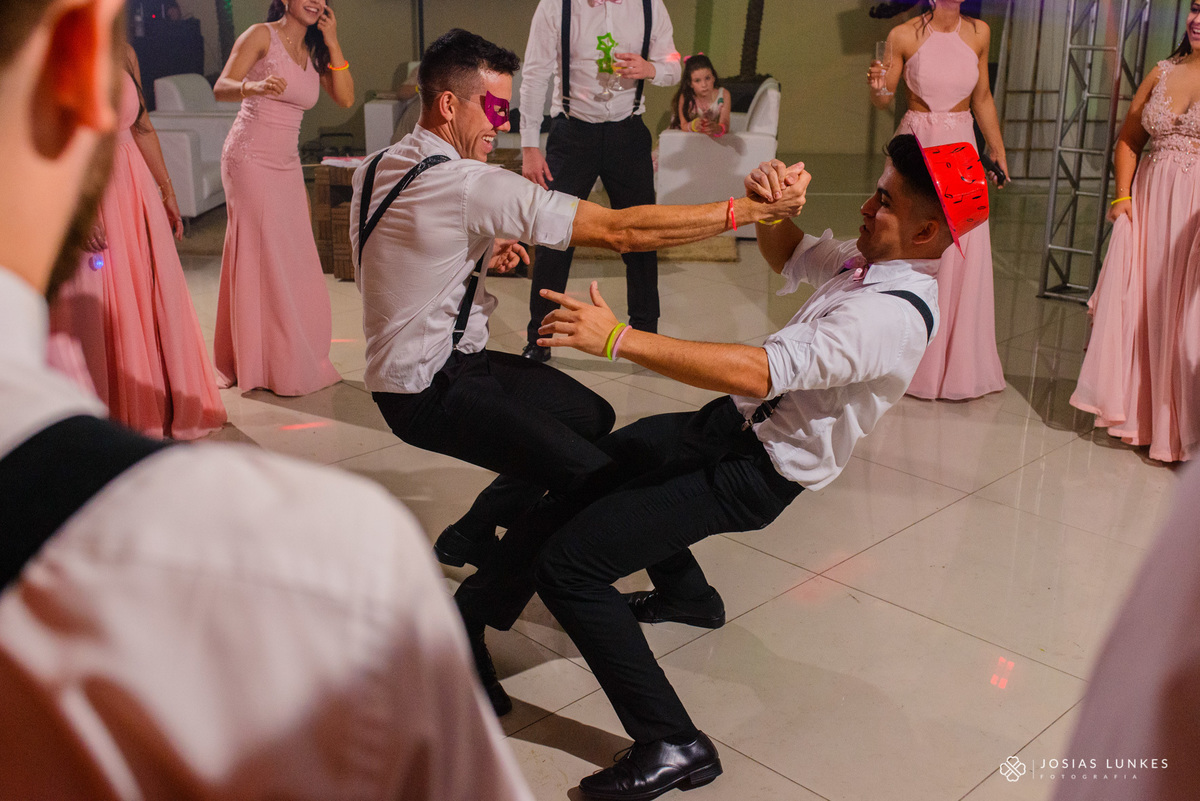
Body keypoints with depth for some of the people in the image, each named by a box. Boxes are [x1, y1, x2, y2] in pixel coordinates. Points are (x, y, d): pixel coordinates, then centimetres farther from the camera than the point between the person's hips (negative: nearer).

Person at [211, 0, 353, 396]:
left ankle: (298, 359, 17)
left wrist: (332, 42, -2)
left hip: (287, 163, 6)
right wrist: (253, 86, -33)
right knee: (261, 255, -5)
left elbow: (346, 98, 2)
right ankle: (264, 364, 4)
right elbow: (221, 88, -12)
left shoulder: (314, 51, 14)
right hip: (250, 157, -6)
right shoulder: (262, 36, -4)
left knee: (296, 258, 6)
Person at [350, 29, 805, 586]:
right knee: (592, 477, -19)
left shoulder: (376, 169, 6)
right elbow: (619, 231, -25)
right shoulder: (470, 185, -24)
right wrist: (742, 210, -19)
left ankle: (470, 538, 25)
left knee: (592, 415, 15)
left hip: (401, 366, 10)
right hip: (429, 393, -10)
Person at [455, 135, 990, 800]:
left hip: (755, 474, -10)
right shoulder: (872, 260, 3)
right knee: (585, 472, 29)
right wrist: (770, 204, -3)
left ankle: (672, 745, -5)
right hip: (735, 422, 10)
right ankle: (685, 593, 44)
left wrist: (616, 338, -36)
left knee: (565, 565, -15)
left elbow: (756, 372, -36)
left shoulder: (893, 315, -26)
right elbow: (786, 256, 21)